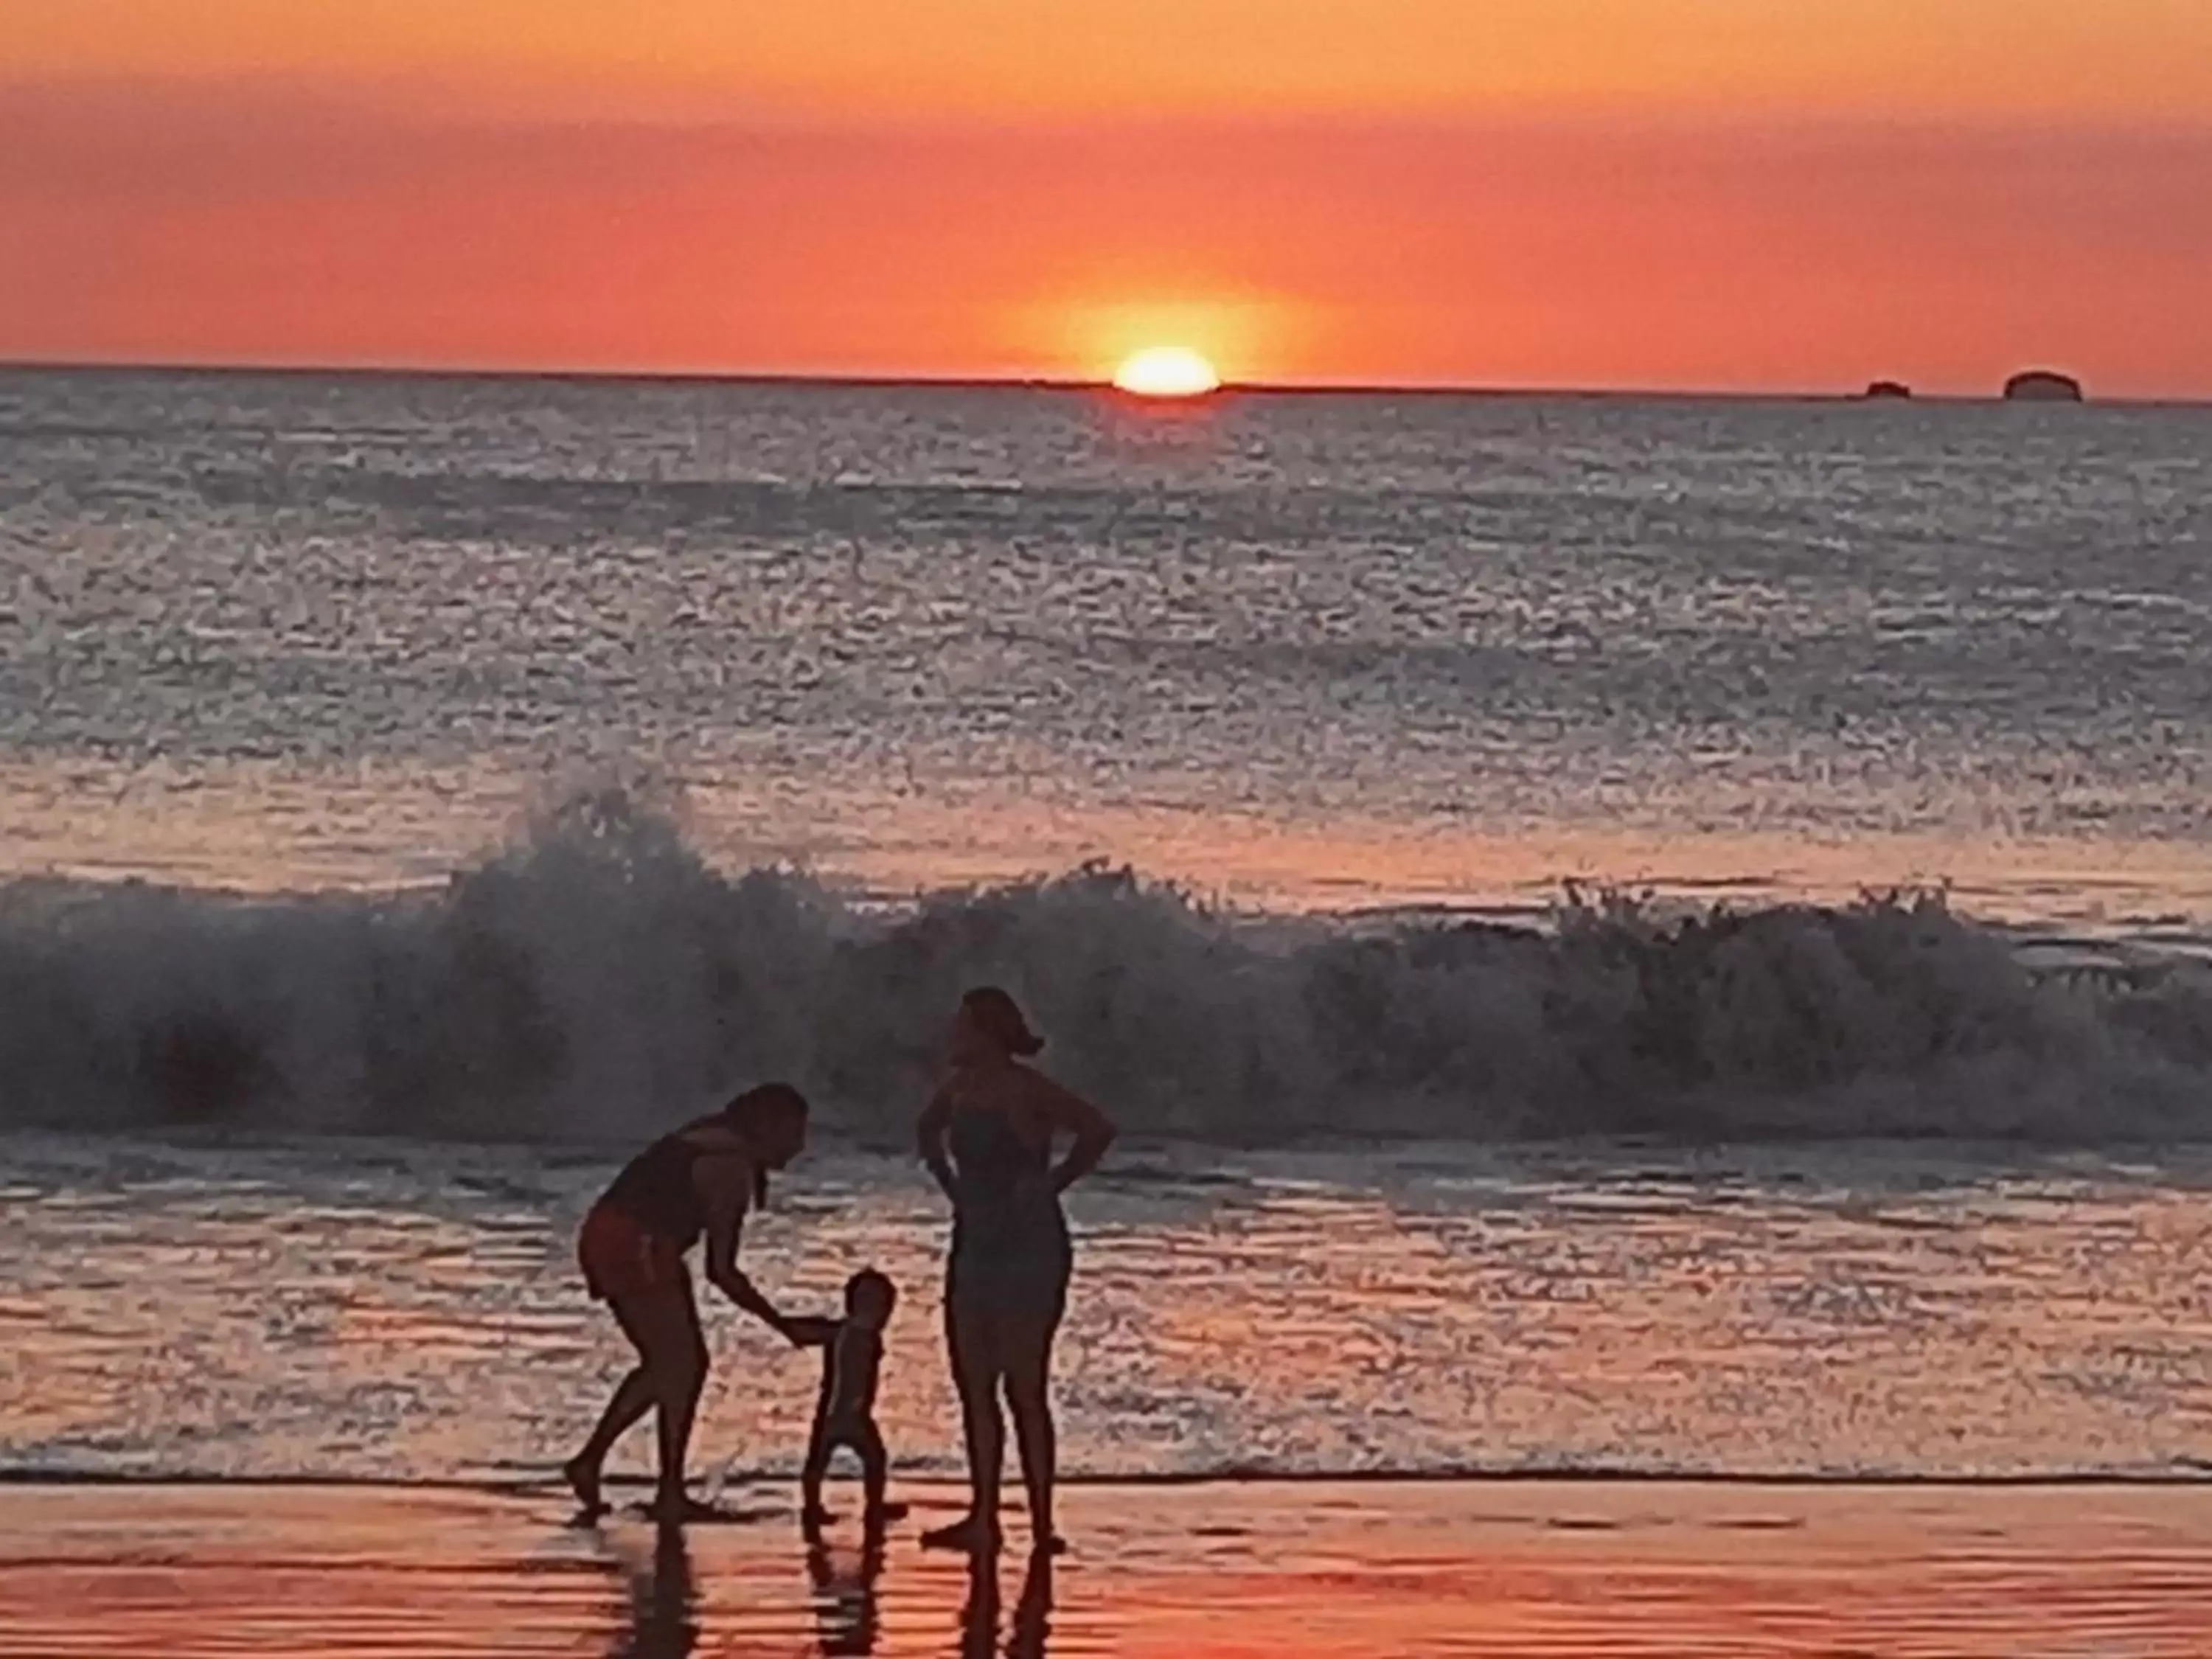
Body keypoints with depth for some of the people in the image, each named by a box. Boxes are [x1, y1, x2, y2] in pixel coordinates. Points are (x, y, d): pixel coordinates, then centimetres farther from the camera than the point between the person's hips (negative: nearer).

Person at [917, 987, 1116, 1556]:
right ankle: (982, 1517, 13)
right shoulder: (958, 1086, 9)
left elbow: (1098, 1130, -21)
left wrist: (1052, 1183, -14)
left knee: (1024, 1390, -8)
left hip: (1030, 1249, -8)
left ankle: (1042, 1523, -6)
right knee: (974, 1387, 7)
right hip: (975, 1246, 8)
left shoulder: (1026, 1091, -14)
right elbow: (929, 1131, 30)